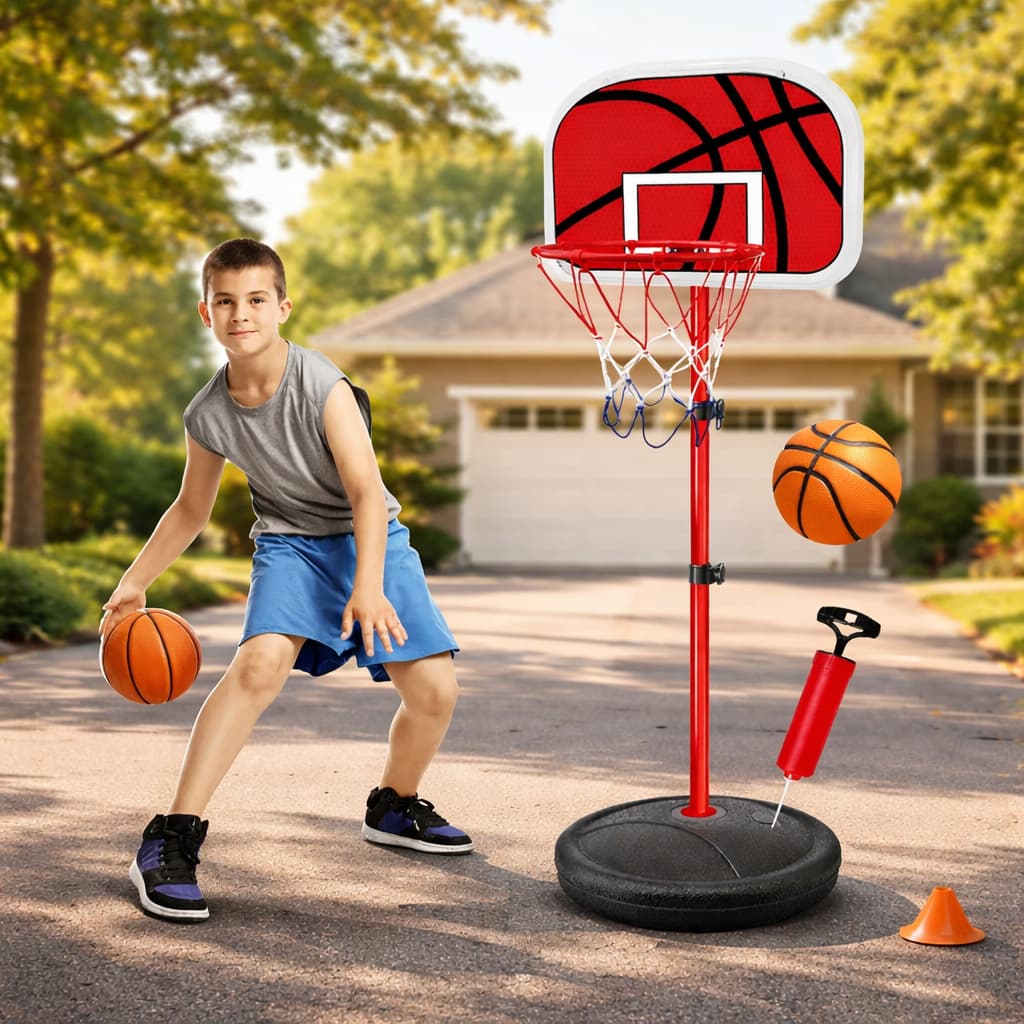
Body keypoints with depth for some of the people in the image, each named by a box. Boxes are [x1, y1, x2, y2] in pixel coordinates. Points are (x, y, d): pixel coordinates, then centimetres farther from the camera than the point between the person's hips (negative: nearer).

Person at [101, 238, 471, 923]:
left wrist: (369, 588, -42)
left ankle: (395, 808, 22)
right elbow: (192, 511, 10)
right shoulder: (208, 416, -8)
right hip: (293, 541, 1)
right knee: (262, 660, -28)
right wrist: (134, 583, 9)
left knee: (435, 689, -9)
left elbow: (367, 490, -29)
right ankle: (172, 840, -26)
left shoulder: (322, 385, -22)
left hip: (372, 539, -1)